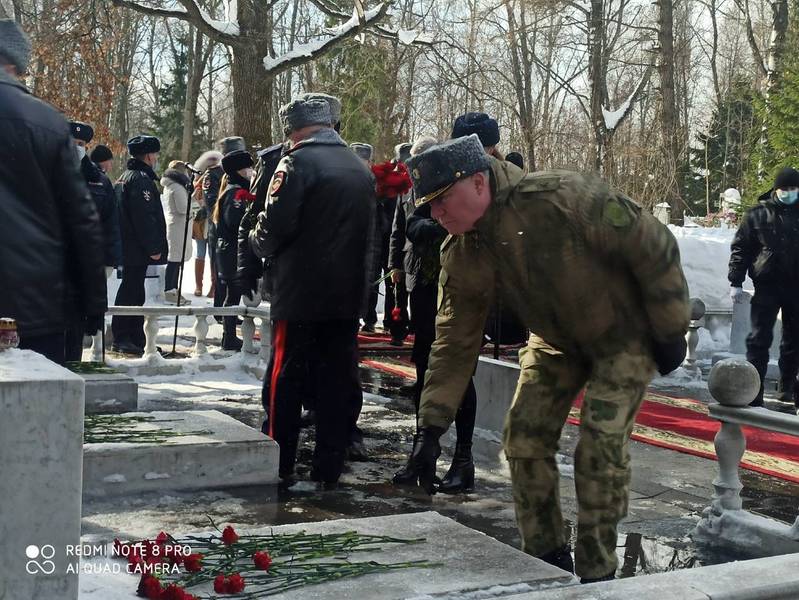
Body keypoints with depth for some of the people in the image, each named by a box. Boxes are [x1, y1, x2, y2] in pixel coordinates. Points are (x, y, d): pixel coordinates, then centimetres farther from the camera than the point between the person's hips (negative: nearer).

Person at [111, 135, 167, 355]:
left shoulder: (125, 178, 20)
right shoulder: (141, 179, -14)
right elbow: (144, 217, -21)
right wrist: (153, 248, -20)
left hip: (127, 247, 11)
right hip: (138, 250, -11)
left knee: (132, 291, 13)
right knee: (131, 292, -8)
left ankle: (135, 339, 20)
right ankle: (123, 338, -6)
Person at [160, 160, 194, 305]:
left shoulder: (168, 186, 16)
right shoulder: (178, 187, -15)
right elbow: (183, 208, -19)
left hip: (171, 225, 10)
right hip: (178, 227, -10)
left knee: (176, 260, 13)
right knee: (175, 260, -7)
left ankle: (173, 290, 19)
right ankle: (169, 292, -5)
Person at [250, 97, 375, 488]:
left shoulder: (298, 162, -9)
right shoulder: (361, 168, 12)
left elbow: (276, 225, -15)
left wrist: (258, 242, 4)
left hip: (301, 293, -6)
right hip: (348, 294, 6)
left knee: (285, 380, 4)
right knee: (337, 381, 9)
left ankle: (279, 466, 8)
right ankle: (328, 468, 13)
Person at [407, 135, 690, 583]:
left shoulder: (563, 197, -34)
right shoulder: (461, 256, -15)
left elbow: (654, 247, -25)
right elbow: (454, 343, -9)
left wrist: (671, 331, -18)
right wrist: (432, 428, -13)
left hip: (624, 334, -5)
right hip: (557, 341, 6)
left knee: (600, 451, -13)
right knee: (525, 438, -1)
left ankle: (596, 574, 4)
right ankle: (547, 558, 17)